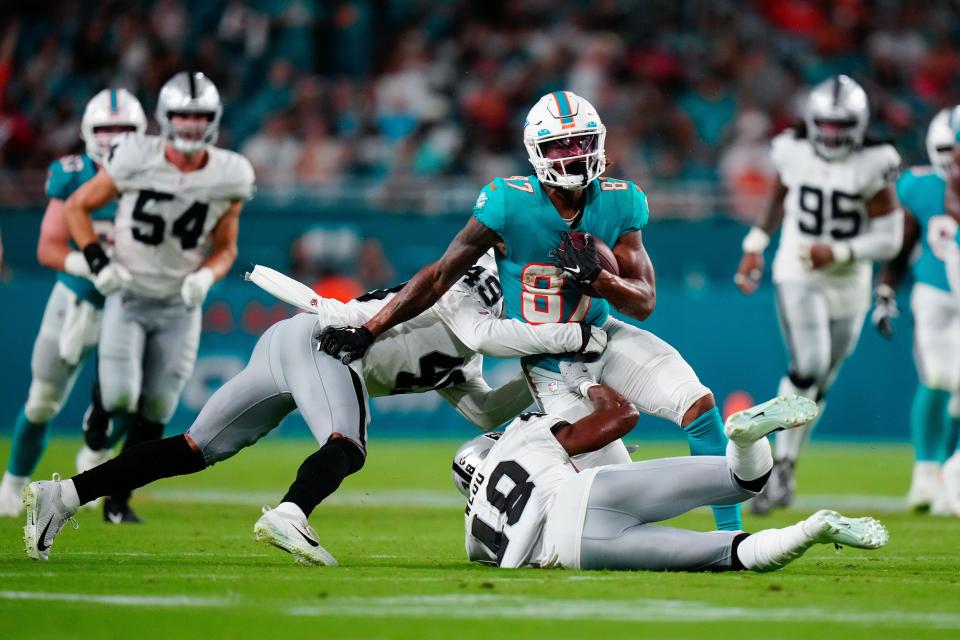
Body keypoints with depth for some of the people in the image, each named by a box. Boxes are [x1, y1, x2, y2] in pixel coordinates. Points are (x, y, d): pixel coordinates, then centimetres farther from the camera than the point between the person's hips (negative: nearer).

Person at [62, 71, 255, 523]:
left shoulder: (229, 177, -7)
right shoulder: (135, 159, -14)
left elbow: (225, 248, 6)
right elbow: (77, 206, -1)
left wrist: (206, 276, -15)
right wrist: (97, 262, -12)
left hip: (179, 305, 2)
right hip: (127, 297, -2)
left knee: (154, 414, 1)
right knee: (120, 399, -16)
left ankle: (119, 499, 19)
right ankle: (100, 413, 21)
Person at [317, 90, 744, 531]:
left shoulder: (619, 205, -11)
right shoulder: (511, 204, -22)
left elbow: (644, 302, -6)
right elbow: (441, 275, -16)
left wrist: (595, 276, -28)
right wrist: (367, 332, -17)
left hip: (604, 337, 4)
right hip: (549, 364, -4)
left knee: (698, 405, -15)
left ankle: (731, 533, 4)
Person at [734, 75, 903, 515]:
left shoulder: (872, 165, -13)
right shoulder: (794, 152, -6)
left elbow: (889, 240, -12)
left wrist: (838, 252, -24)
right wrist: (755, 245, 12)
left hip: (848, 283, 1)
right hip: (797, 276, -1)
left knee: (817, 384, 10)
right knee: (808, 366, -22)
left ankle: (784, 470, 27)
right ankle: (782, 461, -12)